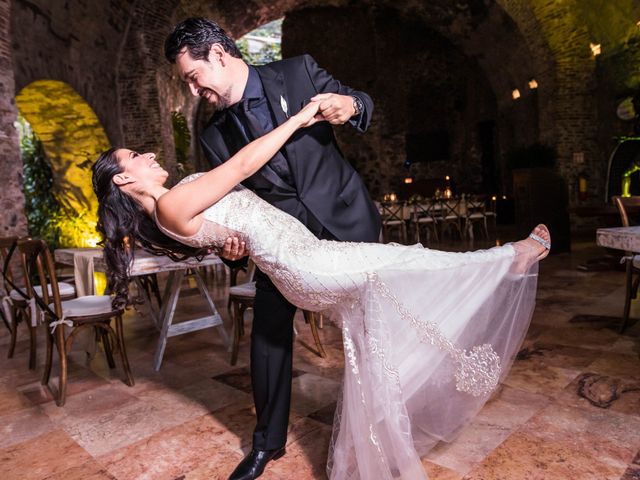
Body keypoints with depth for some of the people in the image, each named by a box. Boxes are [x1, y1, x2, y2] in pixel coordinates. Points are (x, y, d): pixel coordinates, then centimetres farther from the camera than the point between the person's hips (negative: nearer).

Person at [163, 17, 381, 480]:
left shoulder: (298, 72, -3)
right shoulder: (215, 136, 4)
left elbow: (361, 103, 3)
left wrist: (349, 106, -20)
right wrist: (230, 241, -14)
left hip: (345, 221, -2)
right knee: (268, 333, 3)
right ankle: (268, 440, 26)